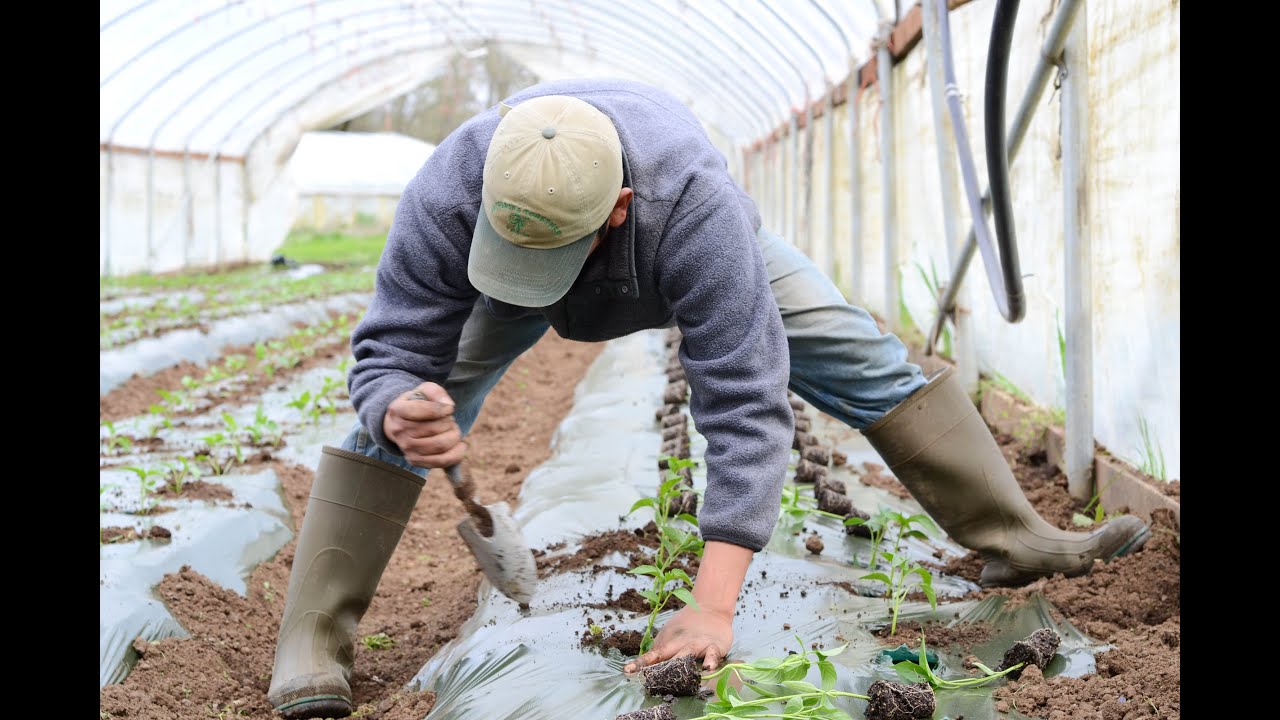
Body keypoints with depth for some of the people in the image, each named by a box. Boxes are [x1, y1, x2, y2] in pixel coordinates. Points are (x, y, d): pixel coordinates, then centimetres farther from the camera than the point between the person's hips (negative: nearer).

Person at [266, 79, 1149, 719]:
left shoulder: (697, 205, -48)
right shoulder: (446, 196, -42)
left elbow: (745, 402, -48)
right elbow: (390, 350, -34)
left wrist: (714, 605, -53)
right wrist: (401, 412, -61)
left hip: (682, 256, 0)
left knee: (863, 359, -10)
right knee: (399, 411, -21)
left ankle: (1018, 541, 3)